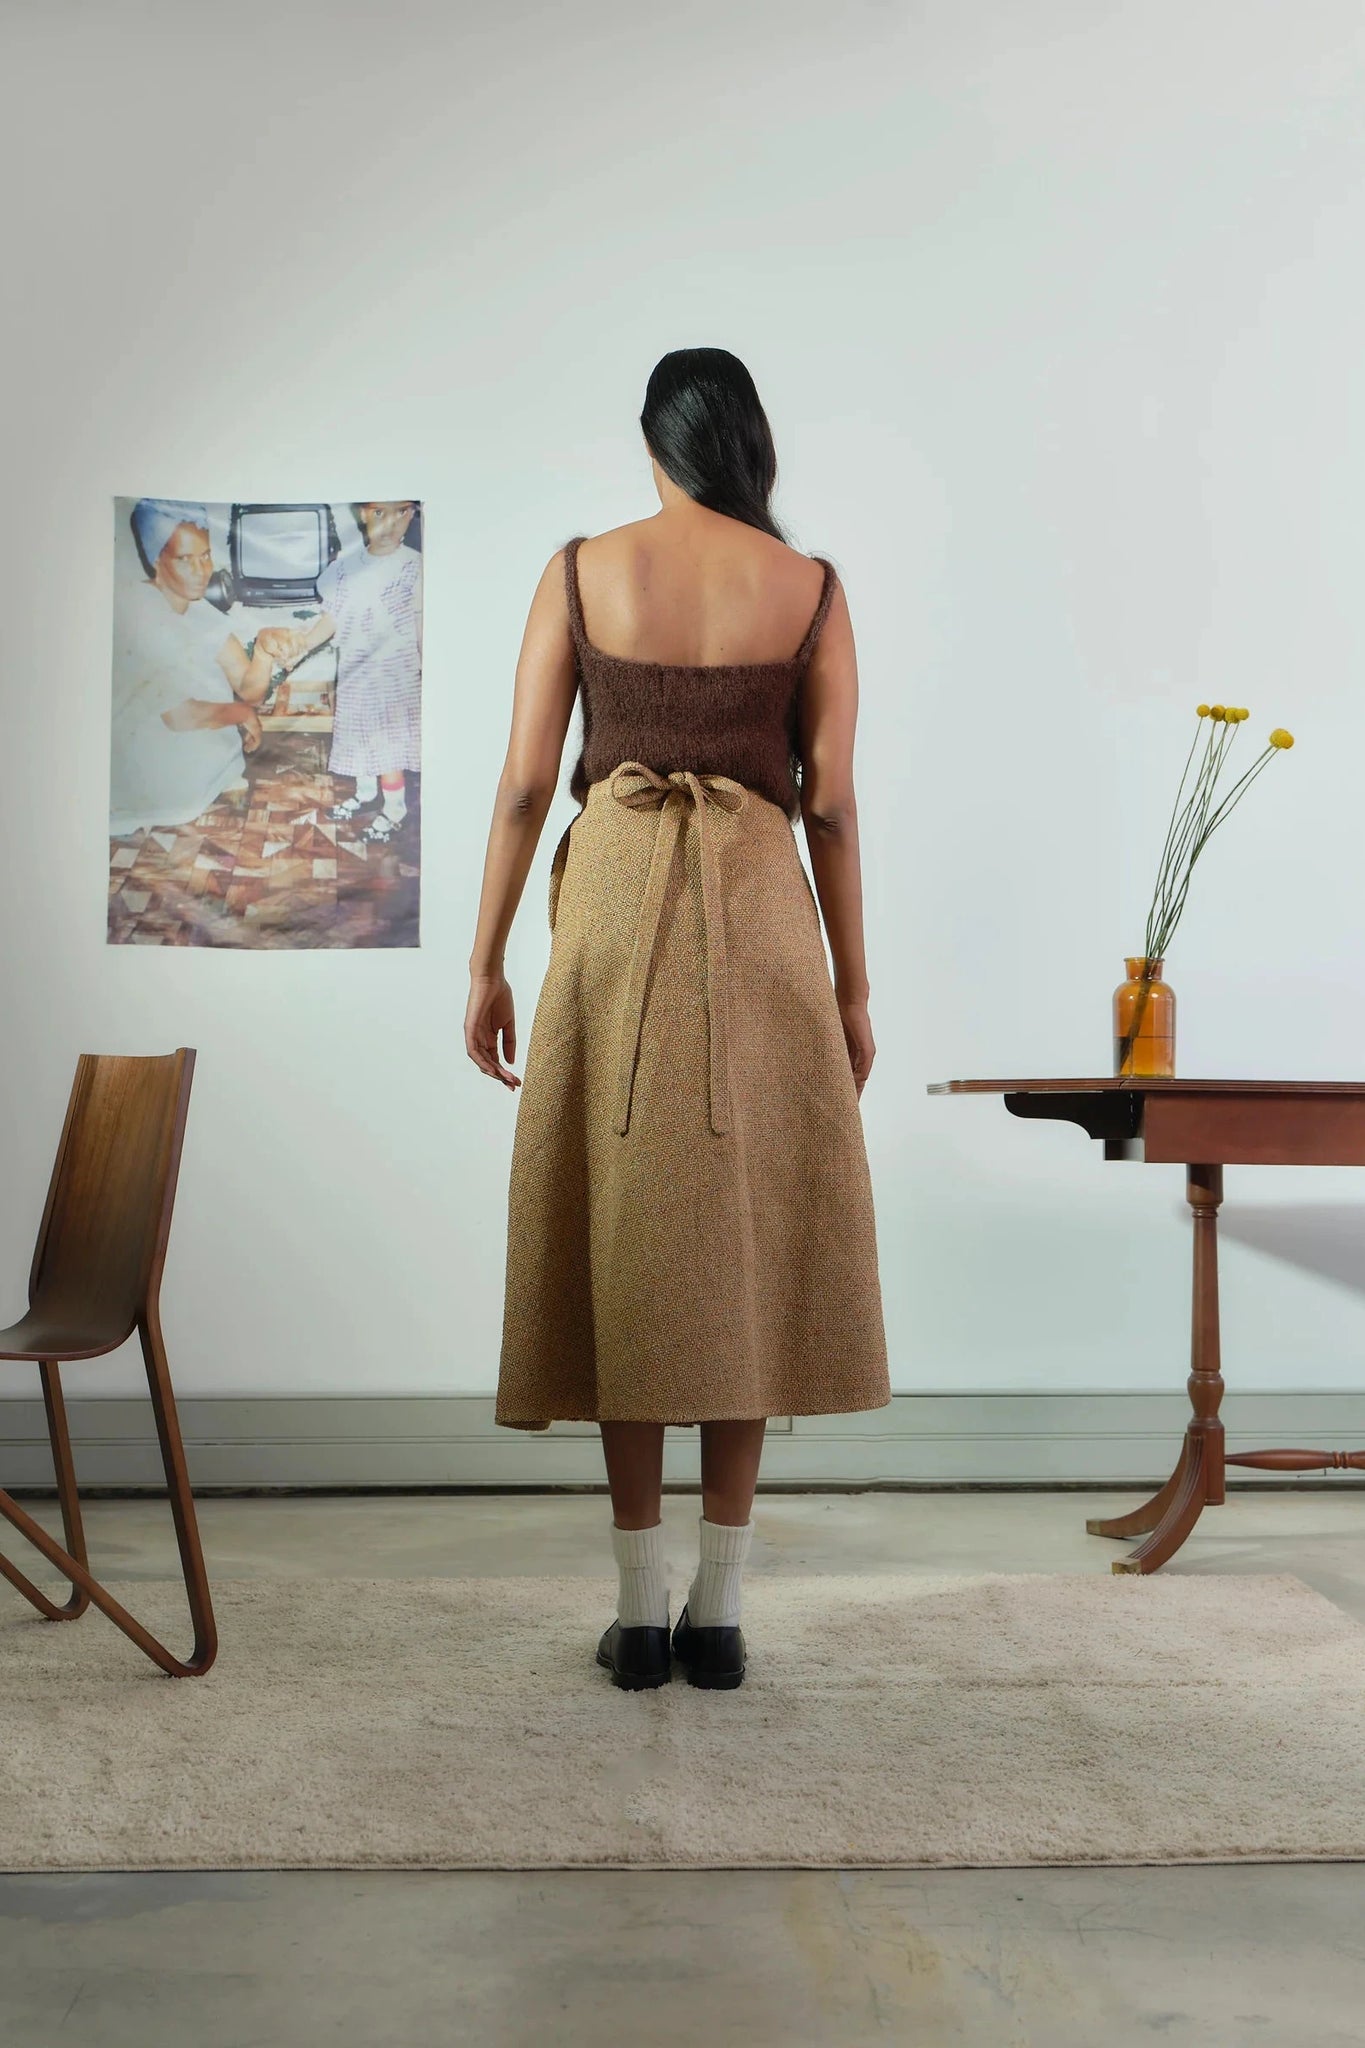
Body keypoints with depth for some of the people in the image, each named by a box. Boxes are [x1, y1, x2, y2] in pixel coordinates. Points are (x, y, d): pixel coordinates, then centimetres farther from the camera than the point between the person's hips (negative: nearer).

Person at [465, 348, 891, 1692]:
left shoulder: (580, 571, 3)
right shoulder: (810, 587, 3)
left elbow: (523, 781, -1)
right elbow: (831, 803, 0)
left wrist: (486, 964, 5)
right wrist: (851, 988, 7)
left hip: (613, 907, 0)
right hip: (759, 917, 0)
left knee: (625, 1238, 5)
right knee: (745, 1240, 5)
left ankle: (638, 1612, 8)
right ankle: (718, 1611, 9)